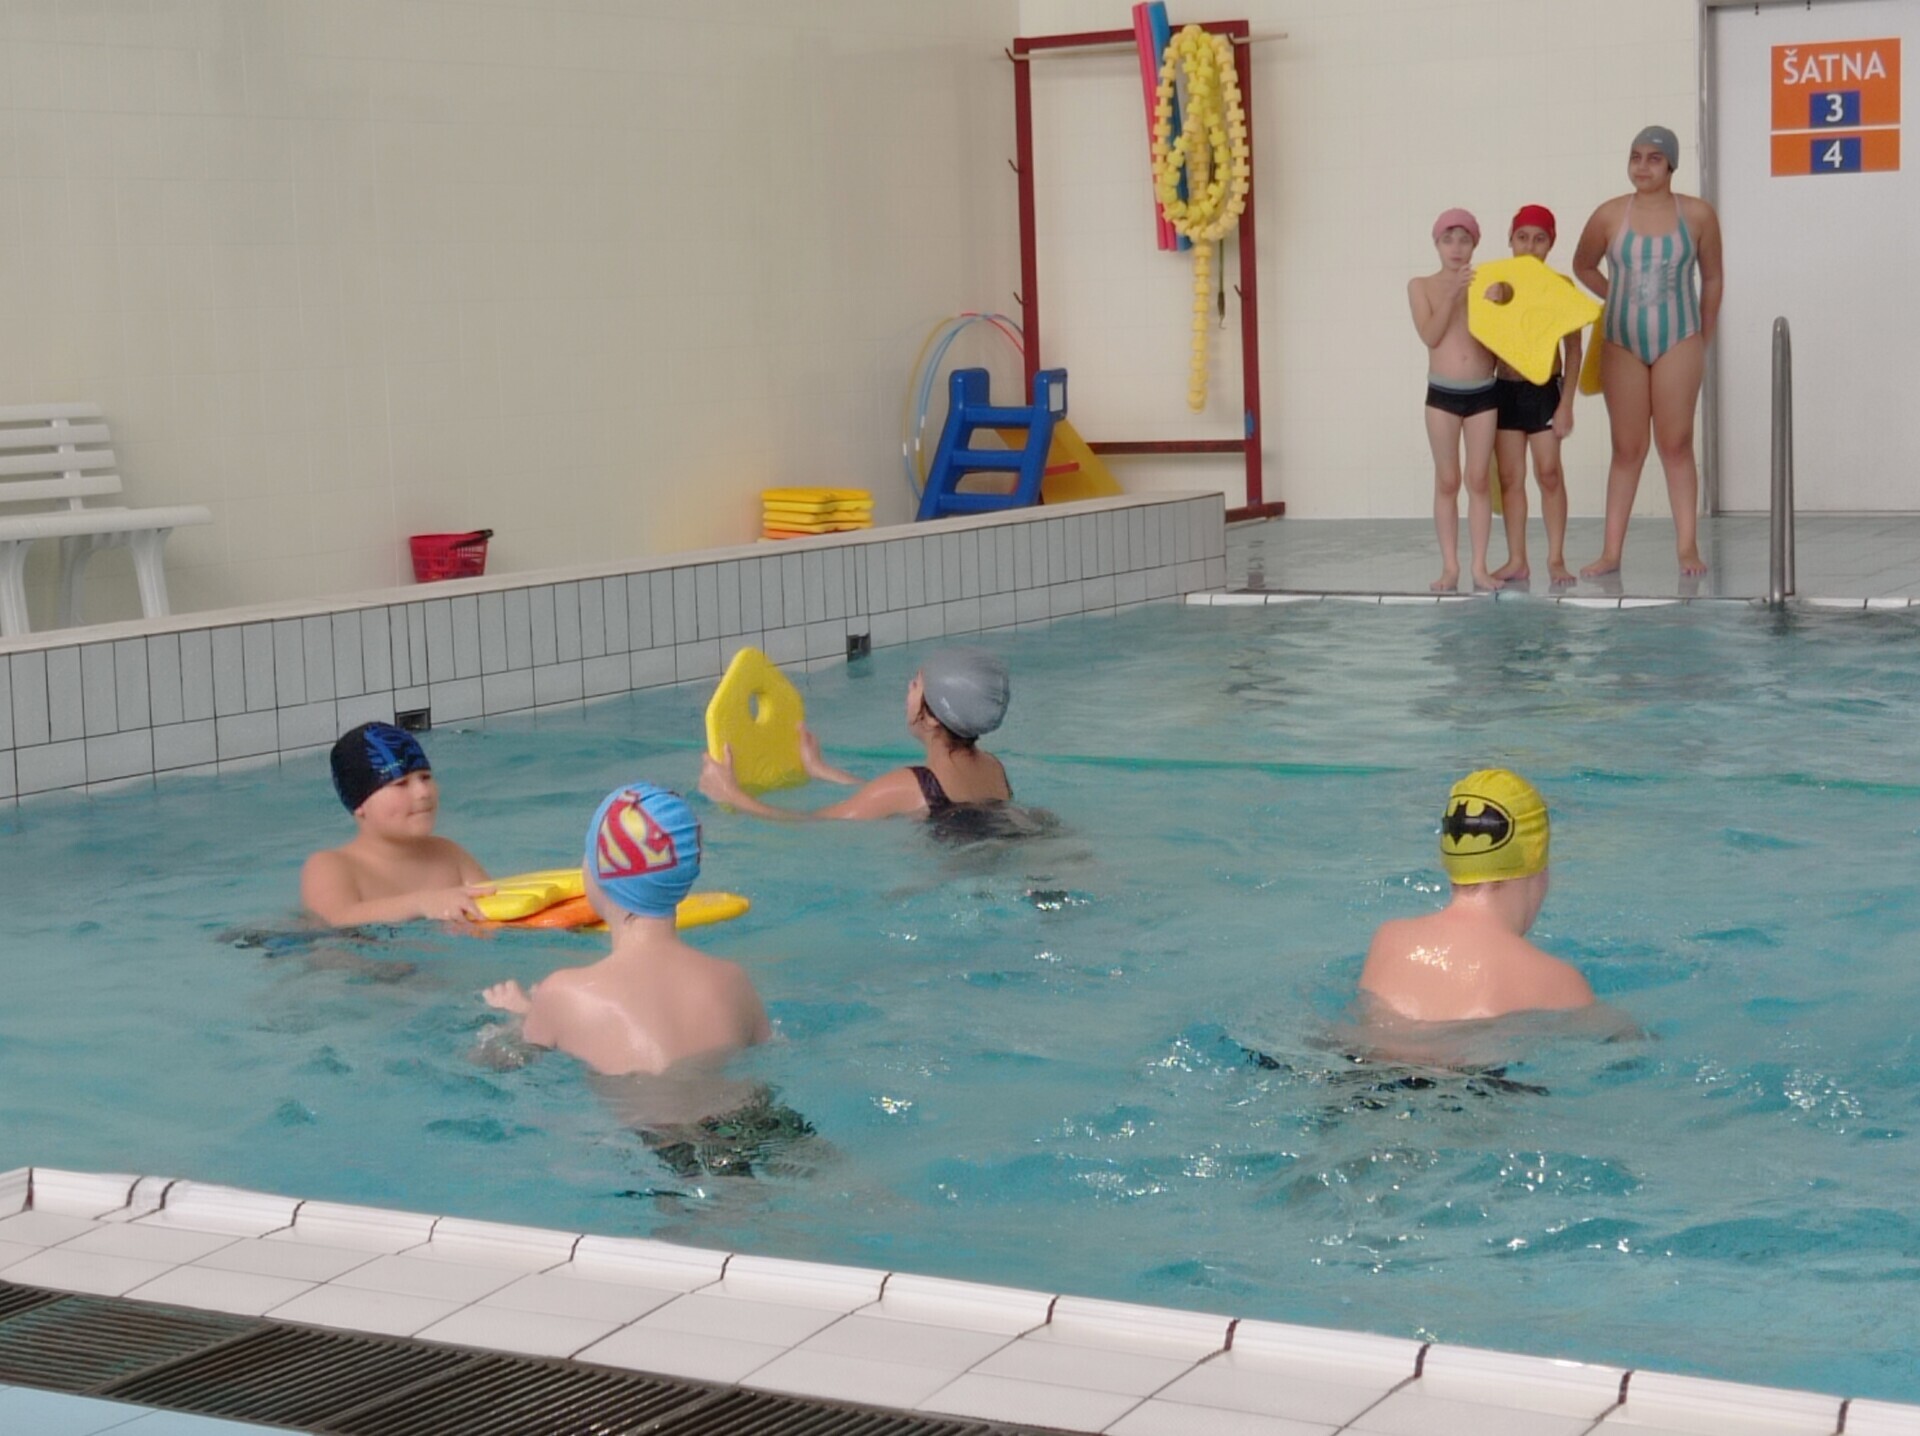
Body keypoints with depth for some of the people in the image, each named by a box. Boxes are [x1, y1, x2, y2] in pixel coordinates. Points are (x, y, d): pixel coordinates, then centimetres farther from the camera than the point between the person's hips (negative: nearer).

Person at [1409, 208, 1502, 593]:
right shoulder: (1422, 285, 1)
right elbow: (1430, 336, -10)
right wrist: (1452, 294, -17)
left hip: (1483, 392, 1)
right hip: (1442, 393, -1)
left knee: (1478, 479, 2)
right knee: (1447, 481, 3)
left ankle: (1480, 566, 5)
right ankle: (1450, 566, 7)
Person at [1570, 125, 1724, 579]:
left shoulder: (1697, 214, -2)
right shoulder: (1610, 215, -2)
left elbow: (1712, 278, 7)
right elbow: (1583, 266, 15)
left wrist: (1704, 339, 8)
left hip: (1678, 342, -1)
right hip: (1622, 343, 1)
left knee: (1676, 444, 0)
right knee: (1627, 448, 3)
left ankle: (1688, 546, 5)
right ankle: (1611, 552, 5)